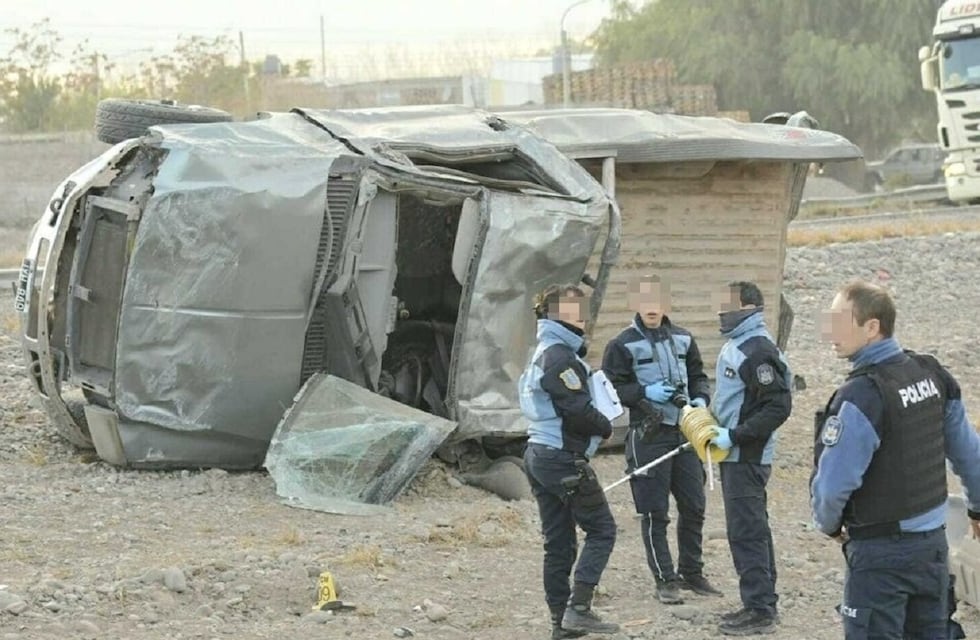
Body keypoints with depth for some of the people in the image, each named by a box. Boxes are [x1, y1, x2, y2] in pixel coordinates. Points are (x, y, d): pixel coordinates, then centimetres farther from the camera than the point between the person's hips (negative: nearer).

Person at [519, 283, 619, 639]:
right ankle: (579, 607, -11)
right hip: (565, 459, -10)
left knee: (558, 540, 10)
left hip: (538, 455, 10)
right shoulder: (560, 357, -16)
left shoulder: (542, 354, 18)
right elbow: (579, 412, -21)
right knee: (601, 530, -3)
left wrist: (597, 425, 7)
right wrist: (606, 427, -3)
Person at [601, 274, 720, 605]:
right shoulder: (623, 345, -3)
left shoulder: (683, 339, 11)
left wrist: (700, 399, -2)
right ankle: (665, 581, 6)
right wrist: (645, 392, -19)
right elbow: (611, 390, -6)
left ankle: (691, 573, 25)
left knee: (694, 506, 10)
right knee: (654, 513, -1)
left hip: (685, 432, 5)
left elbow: (698, 376, 18)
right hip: (648, 436, -5)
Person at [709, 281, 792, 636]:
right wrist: (718, 429, 11)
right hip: (737, 455, 10)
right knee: (753, 530, 15)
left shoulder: (757, 351, -18)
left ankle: (759, 609, -4)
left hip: (746, 457, -10)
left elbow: (778, 407, -23)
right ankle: (762, 602, 23)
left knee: (746, 532, -7)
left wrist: (734, 436, -21)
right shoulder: (737, 346, 13)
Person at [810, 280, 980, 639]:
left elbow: (833, 484, -22)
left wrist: (829, 524, -1)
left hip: (881, 553, -7)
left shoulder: (861, 397, -22)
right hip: (933, 542, 7)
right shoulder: (932, 375, 2)